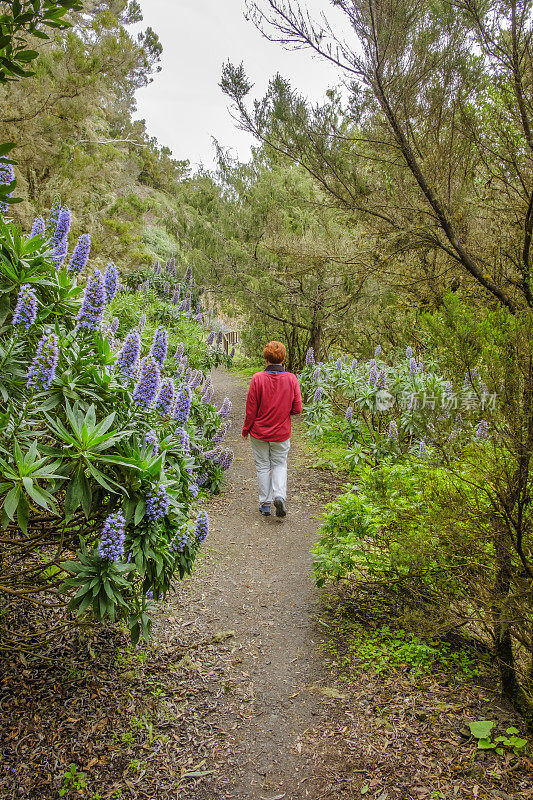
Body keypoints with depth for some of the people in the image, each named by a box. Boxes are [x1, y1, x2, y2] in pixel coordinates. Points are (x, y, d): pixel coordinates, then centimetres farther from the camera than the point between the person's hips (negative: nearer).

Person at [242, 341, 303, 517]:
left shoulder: (258, 379, -15)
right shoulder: (291, 379, -9)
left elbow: (251, 409, -10)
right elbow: (297, 409, -6)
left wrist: (246, 429, 4)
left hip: (259, 432, -1)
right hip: (282, 433, 1)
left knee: (263, 466, 12)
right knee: (279, 464, 17)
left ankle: (265, 504, 19)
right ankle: (280, 495, -4)